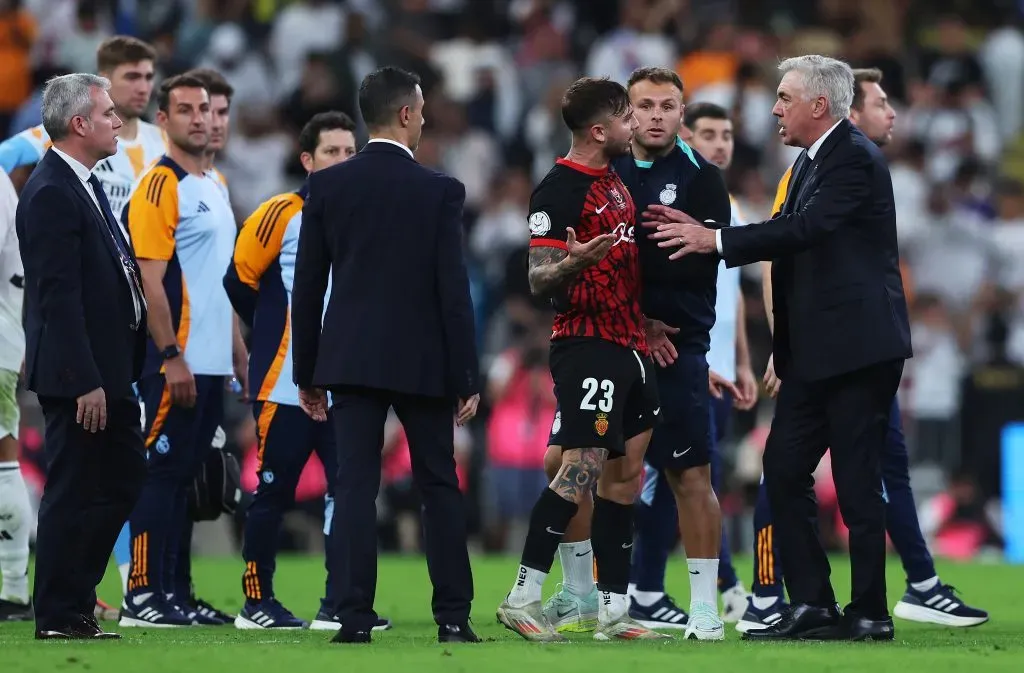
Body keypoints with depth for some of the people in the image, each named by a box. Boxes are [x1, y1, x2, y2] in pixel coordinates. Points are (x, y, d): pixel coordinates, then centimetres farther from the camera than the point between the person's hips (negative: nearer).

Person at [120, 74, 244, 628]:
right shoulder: (159, 186, -10)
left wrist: (238, 354, 18)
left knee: (182, 476, 10)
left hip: (211, 364, 8)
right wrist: (172, 358, -20)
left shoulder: (214, 188, 17)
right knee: (161, 472, -6)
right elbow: (150, 280, -16)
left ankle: (167, 591, 13)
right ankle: (141, 596, -4)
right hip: (176, 366, -8)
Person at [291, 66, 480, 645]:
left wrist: (306, 373, 11)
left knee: (356, 487, 1)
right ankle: (453, 616, 8)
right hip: (422, 359, -2)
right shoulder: (440, 191, -7)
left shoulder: (328, 186, 1)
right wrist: (467, 378, -3)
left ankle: (355, 618, -6)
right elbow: (453, 289, -8)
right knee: (440, 487, 9)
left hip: (350, 358, 2)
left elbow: (307, 285, 3)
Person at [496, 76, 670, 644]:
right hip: (586, 346, -9)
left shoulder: (615, 183, 17)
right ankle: (522, 598, -11)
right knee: (581, 468, -15)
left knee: (622, 474, 7)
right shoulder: (559, 189, -11)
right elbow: (538, 280, -15)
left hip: (629, 349, 9)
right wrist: (573, 262, -34)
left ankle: (612, 611, 10)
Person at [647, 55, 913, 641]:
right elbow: (790, 236, 13)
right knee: (784, 471, 7)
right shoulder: (812, 162, 17)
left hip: (858, 349, -10)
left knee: (857, 481, -5)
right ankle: (813, 606, 10)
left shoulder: (855, 159, -14)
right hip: (814, 351, 10)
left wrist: (716, 240, -22)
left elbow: (804, 230, -25)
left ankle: (870, 614, 2)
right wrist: (702, 234, 5)